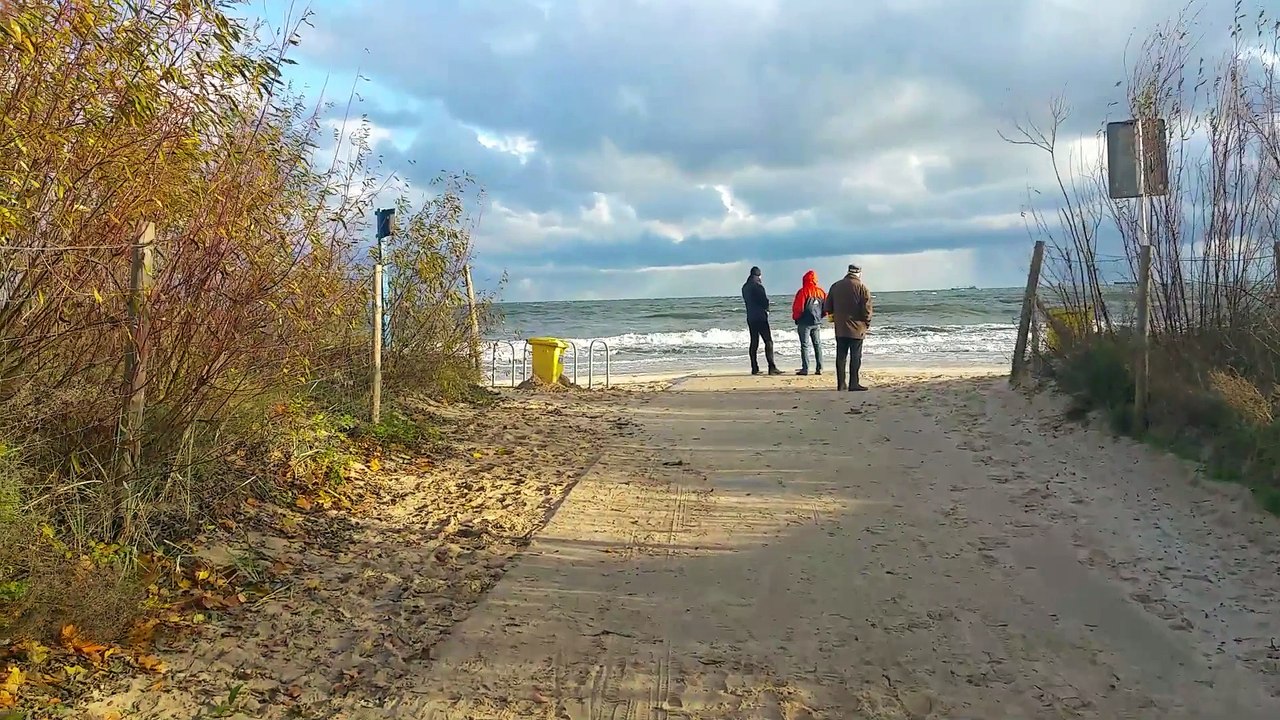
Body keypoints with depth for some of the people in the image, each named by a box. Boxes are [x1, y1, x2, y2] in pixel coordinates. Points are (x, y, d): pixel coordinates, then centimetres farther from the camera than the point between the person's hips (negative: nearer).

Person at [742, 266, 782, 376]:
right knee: (768, 342, -6)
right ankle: (772, 367, -12)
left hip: (750, 317, 8)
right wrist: (766, 309, 7)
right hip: (760, 317, -8)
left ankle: (754, 368, 9)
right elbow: (765, 302, -14)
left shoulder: (745, 287, 10)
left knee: (754, 342, 10)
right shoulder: (758, 286, -13)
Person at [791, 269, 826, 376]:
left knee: (805, 345, -2)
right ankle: (819, 368, 12)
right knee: (817, 345, 11)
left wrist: (795, 317, 5)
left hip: (805, 322, -5)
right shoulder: (821, 292, 4)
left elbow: (798, 307, -13)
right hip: (817, 322, 5)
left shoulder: (803, 291, -12)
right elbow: (826, 308, 6)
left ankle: (805, 369, -5)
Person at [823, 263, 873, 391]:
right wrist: (867, 324, 3)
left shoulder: (835, 286, 8)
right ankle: (854, 384, -3)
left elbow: (828, 307, 11)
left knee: (840, 356, 8)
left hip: (840, 328, 4)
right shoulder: (861, 287, -8)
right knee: (855, 356, -1)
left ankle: (841, 384, 9)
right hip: (856, 328, -4)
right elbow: (867, 308, -10)